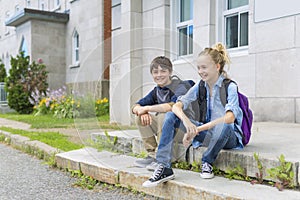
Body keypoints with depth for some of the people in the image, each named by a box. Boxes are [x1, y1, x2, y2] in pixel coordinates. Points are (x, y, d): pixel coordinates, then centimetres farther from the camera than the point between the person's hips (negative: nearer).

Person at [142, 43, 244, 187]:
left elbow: (230, 117, -31)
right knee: (171, 116, -13)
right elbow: (177, 106, -9)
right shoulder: (200, 86, 2)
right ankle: (164, 167, -20)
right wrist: (186, 121, -33)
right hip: (207, 132, 5)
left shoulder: (230, 87, -14)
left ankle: (207, 162, -12)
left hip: (229, 137, -5)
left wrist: (197, 129, -37)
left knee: (224, 126, -42)